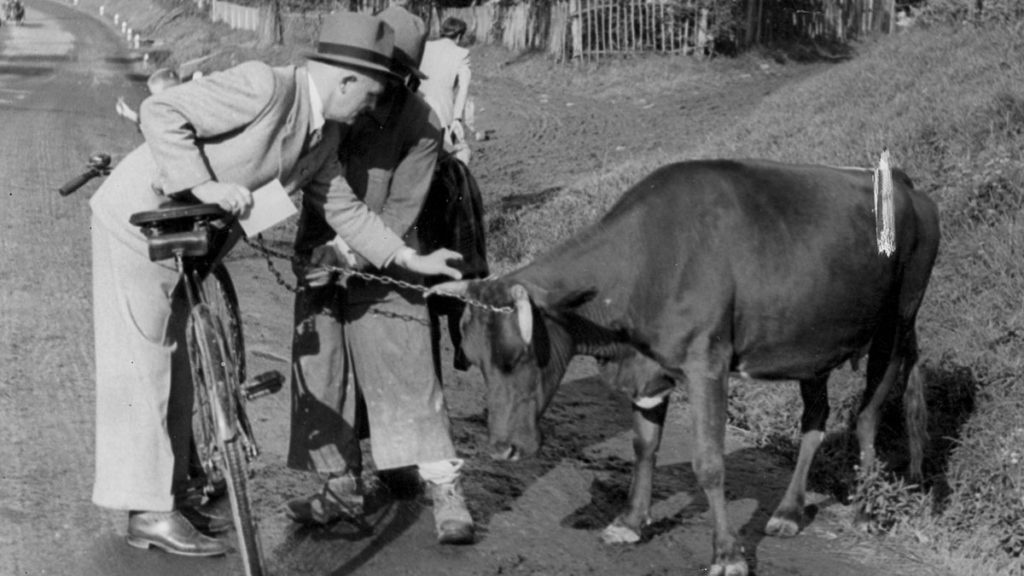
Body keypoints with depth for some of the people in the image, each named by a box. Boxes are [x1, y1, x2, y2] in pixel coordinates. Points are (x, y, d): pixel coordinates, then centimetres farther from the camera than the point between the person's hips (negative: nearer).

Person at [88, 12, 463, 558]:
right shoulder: (263, 87, -25)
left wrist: (412, 259, 13)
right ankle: (151, 512, -1)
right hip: (138, 221, -9)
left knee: (171, 369, 13)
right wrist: (203, 185, -32)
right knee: (141, 364, -6)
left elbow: (340, 207, 13)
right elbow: (160, 112, -27)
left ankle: (157, 501, 21)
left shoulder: (324, 135, 3)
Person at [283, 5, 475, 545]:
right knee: (319, 369, 6)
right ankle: (343, 488, 17)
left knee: (405, 372, -8)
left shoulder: (420, 125, -12)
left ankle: (446, 492, -3)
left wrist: (357, 251, -26)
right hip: (319, 254, 4)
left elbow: (402, 209, -14)